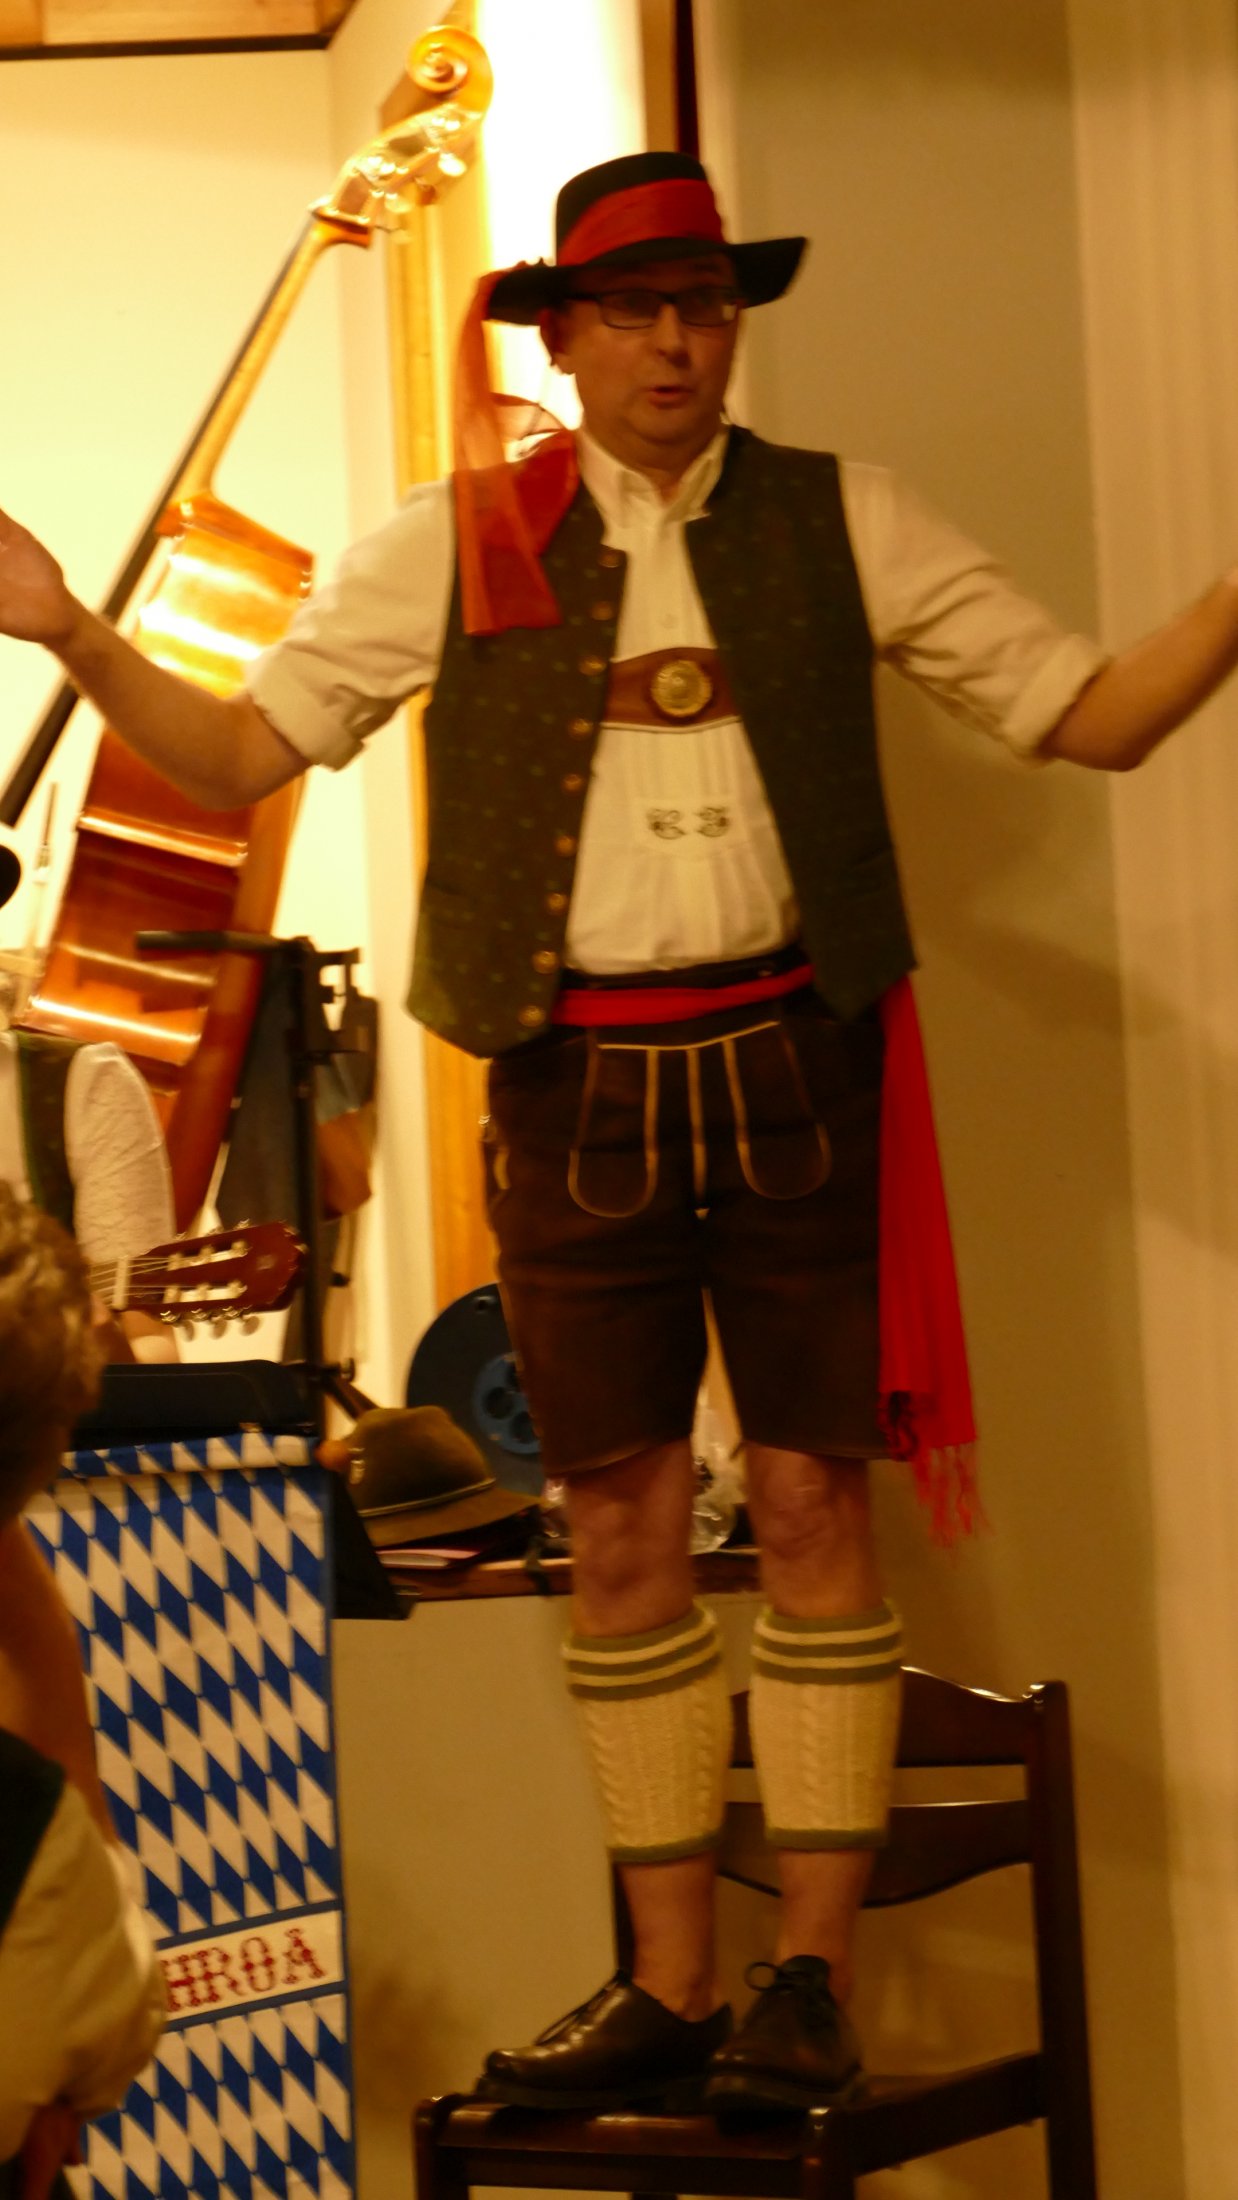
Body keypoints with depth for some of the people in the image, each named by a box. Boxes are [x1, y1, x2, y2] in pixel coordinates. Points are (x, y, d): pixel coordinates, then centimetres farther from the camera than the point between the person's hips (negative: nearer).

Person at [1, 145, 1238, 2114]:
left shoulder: (840, 523, 5)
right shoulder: (456, 545, 5)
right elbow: (239, 755, 6)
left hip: (792, 1064, -1)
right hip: (576, 1087, 1)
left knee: (812, 1504, 0)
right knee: (622, 1532, 5)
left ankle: (814, 1985, 9)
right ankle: (669, 1991, 14)